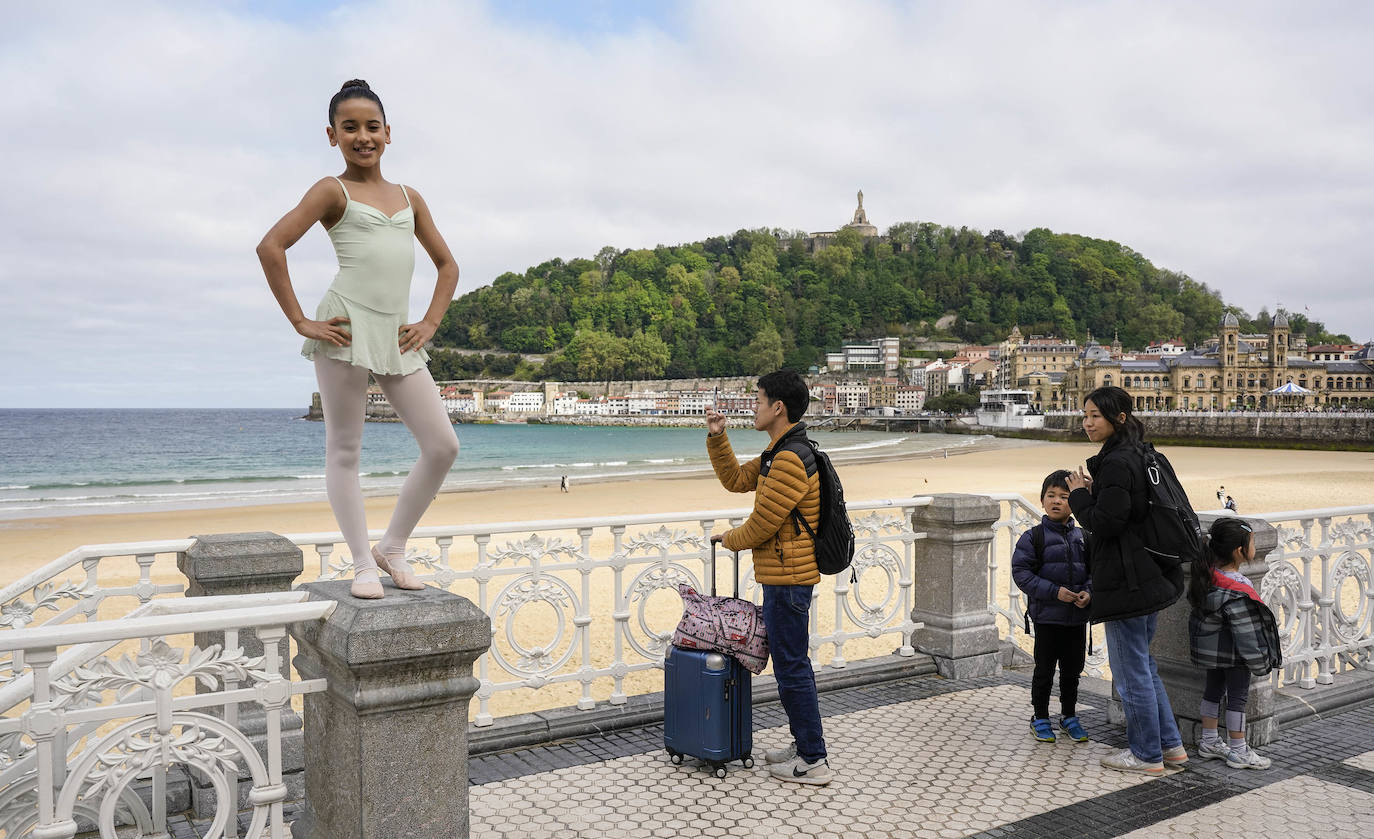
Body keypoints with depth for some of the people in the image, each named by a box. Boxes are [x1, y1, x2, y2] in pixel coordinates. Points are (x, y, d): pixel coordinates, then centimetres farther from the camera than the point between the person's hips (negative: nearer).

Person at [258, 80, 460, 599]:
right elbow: (270, 247, -7)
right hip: (346, 330, -5)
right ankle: (363, 564, 11)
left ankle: (393, 547, 14)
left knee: (443, 445, -1)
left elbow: (447, 265, 23)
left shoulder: (409, 198, 18)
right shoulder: (333, 192, 3)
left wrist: (430, 323, 11)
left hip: (397, 337, 5)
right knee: (344, 451, 1)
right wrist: (299, 322, -10)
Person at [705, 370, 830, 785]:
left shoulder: (790, 460, -21)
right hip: (786, 577, 11)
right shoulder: (778, 455, 14)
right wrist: (717, 438, 10)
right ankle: (805, 745, 30)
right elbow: (735, 479, 22)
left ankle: (813, 762, 6)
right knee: (794, 664, 18)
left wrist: (728, 539, 0)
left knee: (791, 667, -3)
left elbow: (760, 525, -20)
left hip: (787, 580, -11)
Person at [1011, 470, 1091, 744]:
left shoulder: (1083, 537, 4)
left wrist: (1089, 592, -11)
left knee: (1073, 670, 14)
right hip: (1047, 617, -4)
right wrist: (1055, 591, -20)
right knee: (1044, 670, 6)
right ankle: (1040, 718, 20)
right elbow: (1021, 573, -12)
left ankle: (1069, 717, 30)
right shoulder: (1033, 537, -8)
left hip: (1078, 617, 4)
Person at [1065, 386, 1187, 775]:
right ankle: (1170, 744, 29)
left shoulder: (1116, 463, -19)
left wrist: (1079, 495, -8)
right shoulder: (1137, 455, 12)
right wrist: (1093, 493, 8)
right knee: (1143, 663, 21)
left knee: (1131, 668, 2)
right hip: (1150, 576, 10)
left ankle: (1146, 754, 14)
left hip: (1126, 580, -10)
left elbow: (1104, 523, -22)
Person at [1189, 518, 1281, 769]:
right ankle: (1238, 752, 16)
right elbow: (1245, 633, -24)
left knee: (1213, 690, 19)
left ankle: (1209, 742, 31)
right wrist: (1260, 661, -11)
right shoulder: (1237, 592, -29)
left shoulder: (1207, 574, -6)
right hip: (1233, 654, -8)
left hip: (1210, 649, 8)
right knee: (1237, 696, 5)